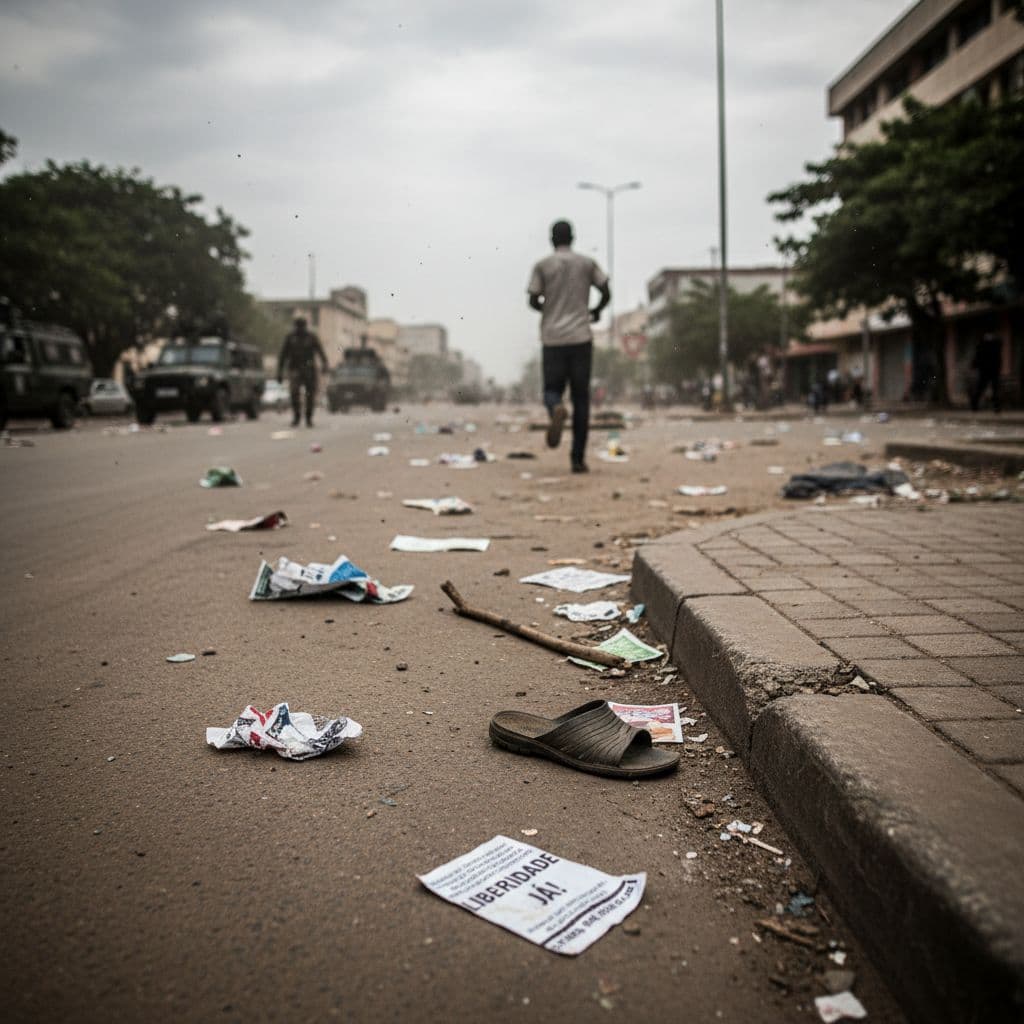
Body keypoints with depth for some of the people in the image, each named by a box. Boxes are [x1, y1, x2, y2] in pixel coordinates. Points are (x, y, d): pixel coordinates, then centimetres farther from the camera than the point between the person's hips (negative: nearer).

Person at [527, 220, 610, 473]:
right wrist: (596, 311, 23)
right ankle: (578, 458, 1)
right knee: (580, 397, 5)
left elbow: (533, 301, -1)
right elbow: (606, 293, 3)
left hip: (552, 339, 0)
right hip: (581, 338, 1)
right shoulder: (587, 263, 8)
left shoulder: (542, 266, 4)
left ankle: (556, 410, -29)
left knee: (552, 389, 9)